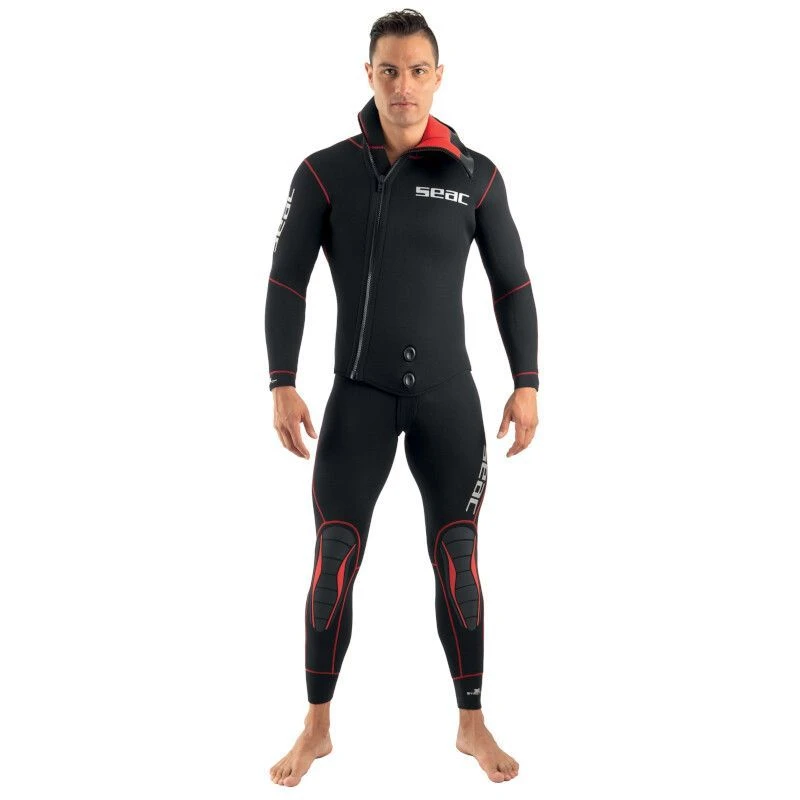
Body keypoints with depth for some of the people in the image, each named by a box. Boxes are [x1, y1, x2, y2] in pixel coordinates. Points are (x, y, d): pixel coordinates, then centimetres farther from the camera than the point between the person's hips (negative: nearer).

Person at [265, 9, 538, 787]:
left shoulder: (476, 175, -1)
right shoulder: (324, 172, -3)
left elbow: (511, 285, 5)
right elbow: (285, 282, -1)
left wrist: (526, 385, 1)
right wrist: (282, 386, -8)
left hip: (449, 397, 1)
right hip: (359, 396, 0)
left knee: (457, 564, 4)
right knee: (334, 563, -2)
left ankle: (472, 725, 19)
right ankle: (317, 727, 15)